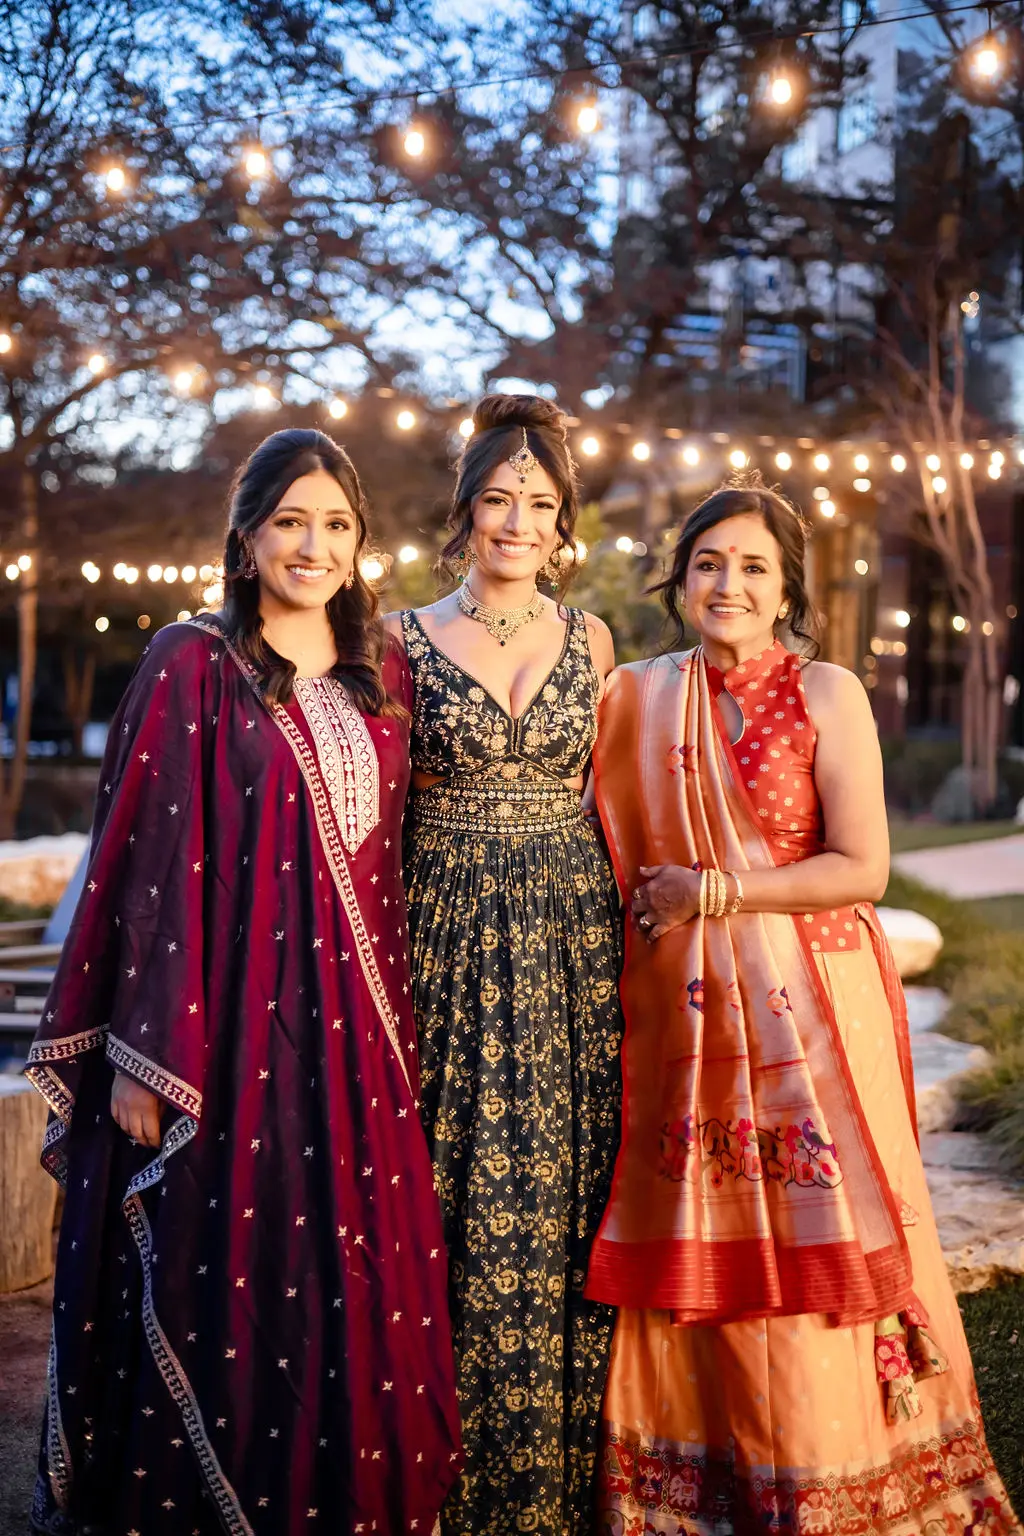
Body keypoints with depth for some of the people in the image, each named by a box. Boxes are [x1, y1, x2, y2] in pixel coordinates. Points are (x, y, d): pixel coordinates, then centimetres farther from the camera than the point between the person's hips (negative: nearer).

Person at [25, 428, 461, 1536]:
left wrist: (395, 1024, 10)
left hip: (352, 1027, 5)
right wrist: (142, 1056, -14)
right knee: (219, 1287, 2)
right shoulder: (193, 665, -4)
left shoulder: (384, 676, 12)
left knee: (354, 1290, 8)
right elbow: (148, 860, -9)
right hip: (225, 1022, -5)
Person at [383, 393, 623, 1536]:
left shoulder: (589, 639, 9)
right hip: (449, 933, -2)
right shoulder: (406, 640, 2)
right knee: (459, 1197, 0)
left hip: (570, 929, 2)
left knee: (564, 1193, 3)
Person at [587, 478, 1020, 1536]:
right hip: (683, 1010, 3)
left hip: (808, 1005, -3)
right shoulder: (638, 695, 7)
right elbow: (614, 853, 17)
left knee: (812, 1240, 0)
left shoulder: (827, 695, -2)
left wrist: (711, 893, -10)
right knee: (694, 1248, 5)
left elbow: (862, 868, -9)